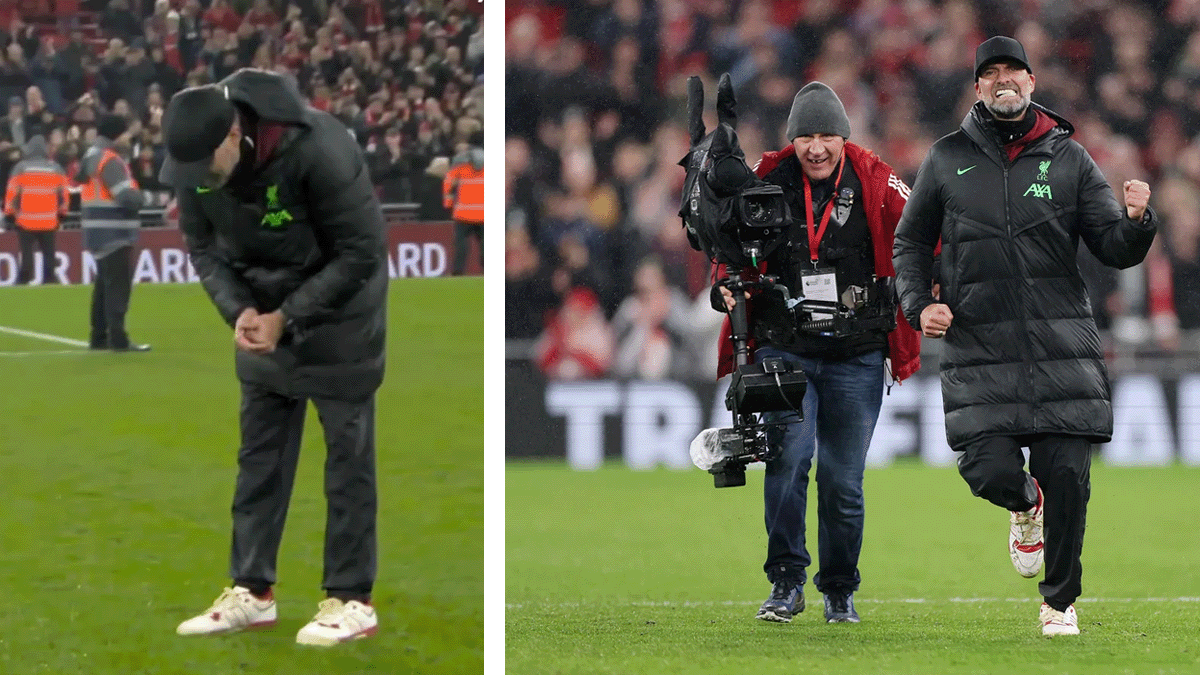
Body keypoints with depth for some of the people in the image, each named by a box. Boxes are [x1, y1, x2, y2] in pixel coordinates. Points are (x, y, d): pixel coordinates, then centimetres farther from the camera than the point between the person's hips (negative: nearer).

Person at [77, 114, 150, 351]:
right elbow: (128, 197, -23)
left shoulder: (92, 156, 14)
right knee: (118, 285, -10)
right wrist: (141, 198, -1)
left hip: (97, 231, 10)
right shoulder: (110, 161, -16)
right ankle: (117, 339, -13)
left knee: (104, 284, 18)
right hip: (114, 232, -10)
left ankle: (99, 337, 23)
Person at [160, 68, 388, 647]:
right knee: (259, 452, 8)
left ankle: (352, 600, 2)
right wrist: (238, 310, -16)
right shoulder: (194, 161, -15)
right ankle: (251, 592, 15)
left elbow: (363, 252, -24)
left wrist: (288, 317, -23)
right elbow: (202, 246, 1)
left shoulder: (317, 150, -32)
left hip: (337, 310, -6)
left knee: (347, 452, -2)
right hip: (263, 316, 6)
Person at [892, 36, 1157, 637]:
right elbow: (911, 241, 18)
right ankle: (1025, 504, 26)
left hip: (1061, 345, 0)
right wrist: (919, 304, 2)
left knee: (1067, 476, -6)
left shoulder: (1068, 159, 7)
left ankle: (1060, 603, 13)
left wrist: (1136, 221, -17)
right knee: (989, 470, -13)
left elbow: (1115, 249, 5)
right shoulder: (948, 159, 8)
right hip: (978, 348, 0)